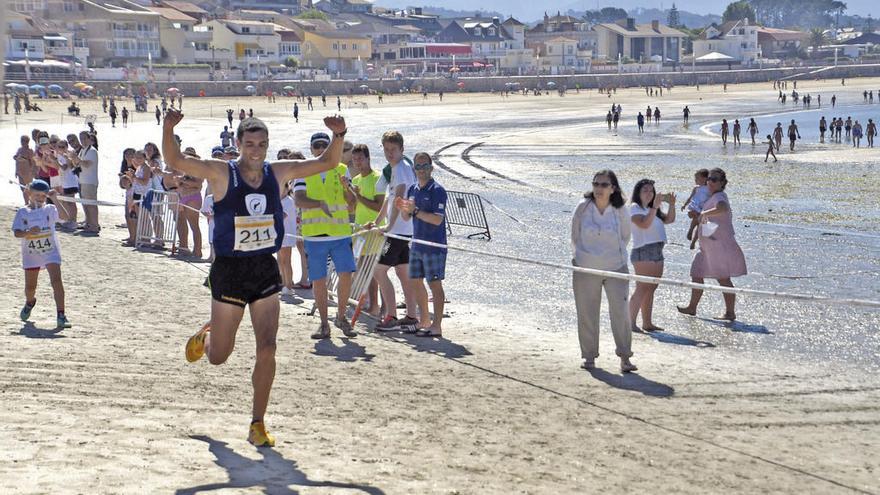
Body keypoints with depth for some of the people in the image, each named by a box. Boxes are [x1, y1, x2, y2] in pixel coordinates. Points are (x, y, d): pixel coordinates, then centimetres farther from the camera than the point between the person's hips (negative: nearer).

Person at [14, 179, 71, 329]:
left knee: (56, 280, -19)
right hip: (30, 253, 2)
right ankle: (29, 303, 49)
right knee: (30, 286, 13)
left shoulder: (50, 209, 0)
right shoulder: (22, 213, -2)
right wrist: (29, 232, -29)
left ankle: (61, 315, -20)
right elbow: (16, 233, -9)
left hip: (50, 251, -2)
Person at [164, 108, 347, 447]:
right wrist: (168, 129, -34)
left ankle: (257, 425, 4)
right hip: (229, 270, -2)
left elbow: (327, 163, 8)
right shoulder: (222, 173, -8)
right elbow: (175, 161, -16)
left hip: (266, 270, 2)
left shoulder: (278, 173, 2)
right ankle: (205, 338, 48)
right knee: (218, 357, 9)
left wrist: (339, 136, -10)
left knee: (267, 351, -7)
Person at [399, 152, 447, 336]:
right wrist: (404, 208, -8)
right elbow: (406, 217, 14)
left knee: (435, 284, -5)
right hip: (417, 244, 8)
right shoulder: (412, 189, 11)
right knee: (416, 281, 12)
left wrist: (415, 210, -25)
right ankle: (424, 321, 24)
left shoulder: (437, 190, -12)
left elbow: (438, 219, -20)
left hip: (434, 246, -8)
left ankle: (437, 326, -2)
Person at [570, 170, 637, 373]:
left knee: (620, 312, -7)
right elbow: (575, 236, 9)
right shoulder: (583, 208, -7)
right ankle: (589, 356, 20)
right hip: (585, 270, 1)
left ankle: (625, 358, -1)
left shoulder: (620, 210, -6)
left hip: (616, 268, 0)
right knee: (587, 314, 7)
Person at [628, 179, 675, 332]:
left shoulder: (652, 209, 23)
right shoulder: (635, 208, -2)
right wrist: (655, 207, -24)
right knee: (642, 288, -13)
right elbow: (644, 224, -18)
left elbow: (669, 219, 13)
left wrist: (671, 205, -2)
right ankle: (631, 323, -14)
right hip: (643, 252, -8)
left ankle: (647, 323, 9)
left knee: (650, 289, 7)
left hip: (657, 252, 8)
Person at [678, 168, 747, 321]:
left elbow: (723, 208, -40)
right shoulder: (712, 197, 16)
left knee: (723, 279, -5)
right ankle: (692, 307, 27)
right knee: (696, 275, 15)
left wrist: (704, 213, -32)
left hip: (720, 246, -11)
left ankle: (730, 312, 1)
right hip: (708, 247, 11)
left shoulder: (719, 197, -15)